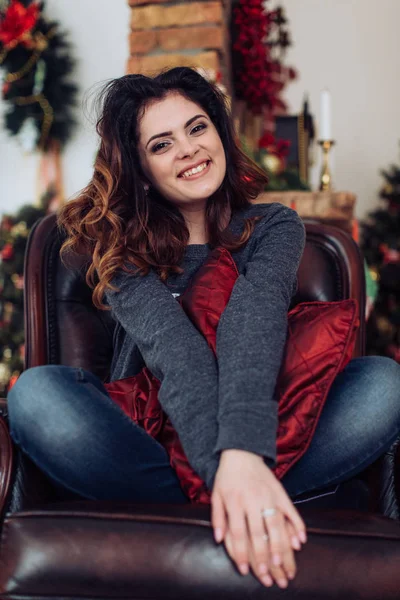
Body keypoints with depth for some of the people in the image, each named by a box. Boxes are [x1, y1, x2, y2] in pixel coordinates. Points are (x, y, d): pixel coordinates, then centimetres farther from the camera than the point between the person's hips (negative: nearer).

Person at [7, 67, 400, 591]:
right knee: (35, 391, -28)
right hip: (149, 439, 0)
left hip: (263, 446, 1)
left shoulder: (274, 227, 1)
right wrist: (222, 467, -39)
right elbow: (172, 347, -22)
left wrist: (242, 452, -40)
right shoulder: (123, 246, -2)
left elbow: (253, 323, -22)